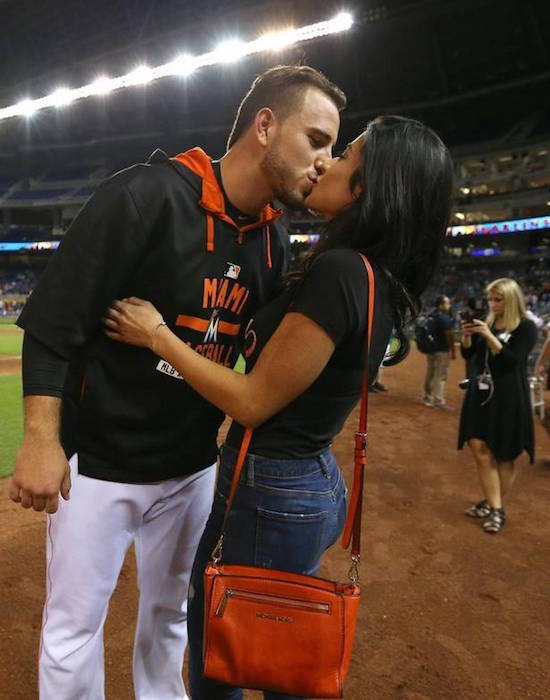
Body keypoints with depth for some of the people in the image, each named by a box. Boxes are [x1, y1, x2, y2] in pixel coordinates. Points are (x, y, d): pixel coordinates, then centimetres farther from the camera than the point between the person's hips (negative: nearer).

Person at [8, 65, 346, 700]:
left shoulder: (274, 243, 1)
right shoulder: (147, 194, -19)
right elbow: (53, 320, -16)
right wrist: (42, 439, -18)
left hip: (193, 464, 6)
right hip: (98, 462, -5)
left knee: (170, 611, 23)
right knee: (74, 624, 12)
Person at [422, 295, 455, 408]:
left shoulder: (431, 316, 10)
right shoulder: (445, 318, -15)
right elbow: (449, 335, -18)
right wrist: (452, 351, -12)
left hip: (430, 349, 9)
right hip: (442, 351, -9)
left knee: (430, 375, 16)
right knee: (440, 376, -5)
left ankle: (428, 398, 27)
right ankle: (438, 402, -3)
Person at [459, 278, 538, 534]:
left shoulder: (526, 328, -6)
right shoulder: (487, 323, 10)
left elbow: (512, 361, -18)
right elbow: (467, 354, 9)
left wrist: (489, 335, -25)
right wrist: (467, 334, -10)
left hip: (509, 399, -5)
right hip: (481, 394, 6)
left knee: (505, 455, 5)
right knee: (480, 449, 0)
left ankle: (497, 507, 18)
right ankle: (493, 507, 9)